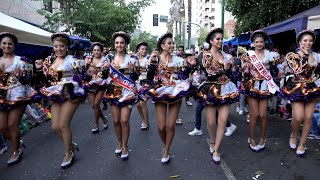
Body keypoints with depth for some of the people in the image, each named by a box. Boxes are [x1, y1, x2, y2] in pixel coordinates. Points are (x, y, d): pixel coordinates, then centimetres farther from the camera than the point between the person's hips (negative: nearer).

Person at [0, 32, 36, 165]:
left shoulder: (21, 60, -3)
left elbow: (28, 80, -5)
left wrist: (19, 75, -23)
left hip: (17, 97, -5)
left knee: (12, 125, -3)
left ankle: (16, 151, 16)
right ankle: (17, 143, 32)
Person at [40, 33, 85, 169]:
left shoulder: (72, 61, -7)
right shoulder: (50, 61, 12)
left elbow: (79, 77, -8)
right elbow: (47, 78, 22)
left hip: (70, 95, -6)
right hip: (55, 96, 7)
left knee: (63, 125, -6)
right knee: (55, 126, 4)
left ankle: (69, 153, 15)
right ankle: (71, 145, 28)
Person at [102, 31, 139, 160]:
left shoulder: (132, 59, -1)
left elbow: (136, 77, 1)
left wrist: (132, 70, -18)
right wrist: (105, 68, -5)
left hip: (127, 92, -3)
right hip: (113, 92, 3)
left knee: (124, 120, -7)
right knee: (116, 121, 7)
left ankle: (125, 147, 12)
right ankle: (119, 143, 28)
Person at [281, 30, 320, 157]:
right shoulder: (292, 56, -5)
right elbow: (297, 71, -19)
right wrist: (305, 56, -16)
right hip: (297, 88, -4)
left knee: (308, 118, 3)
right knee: (298, 117, -12)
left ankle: (302, 144, 20)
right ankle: (293, 136, 20)